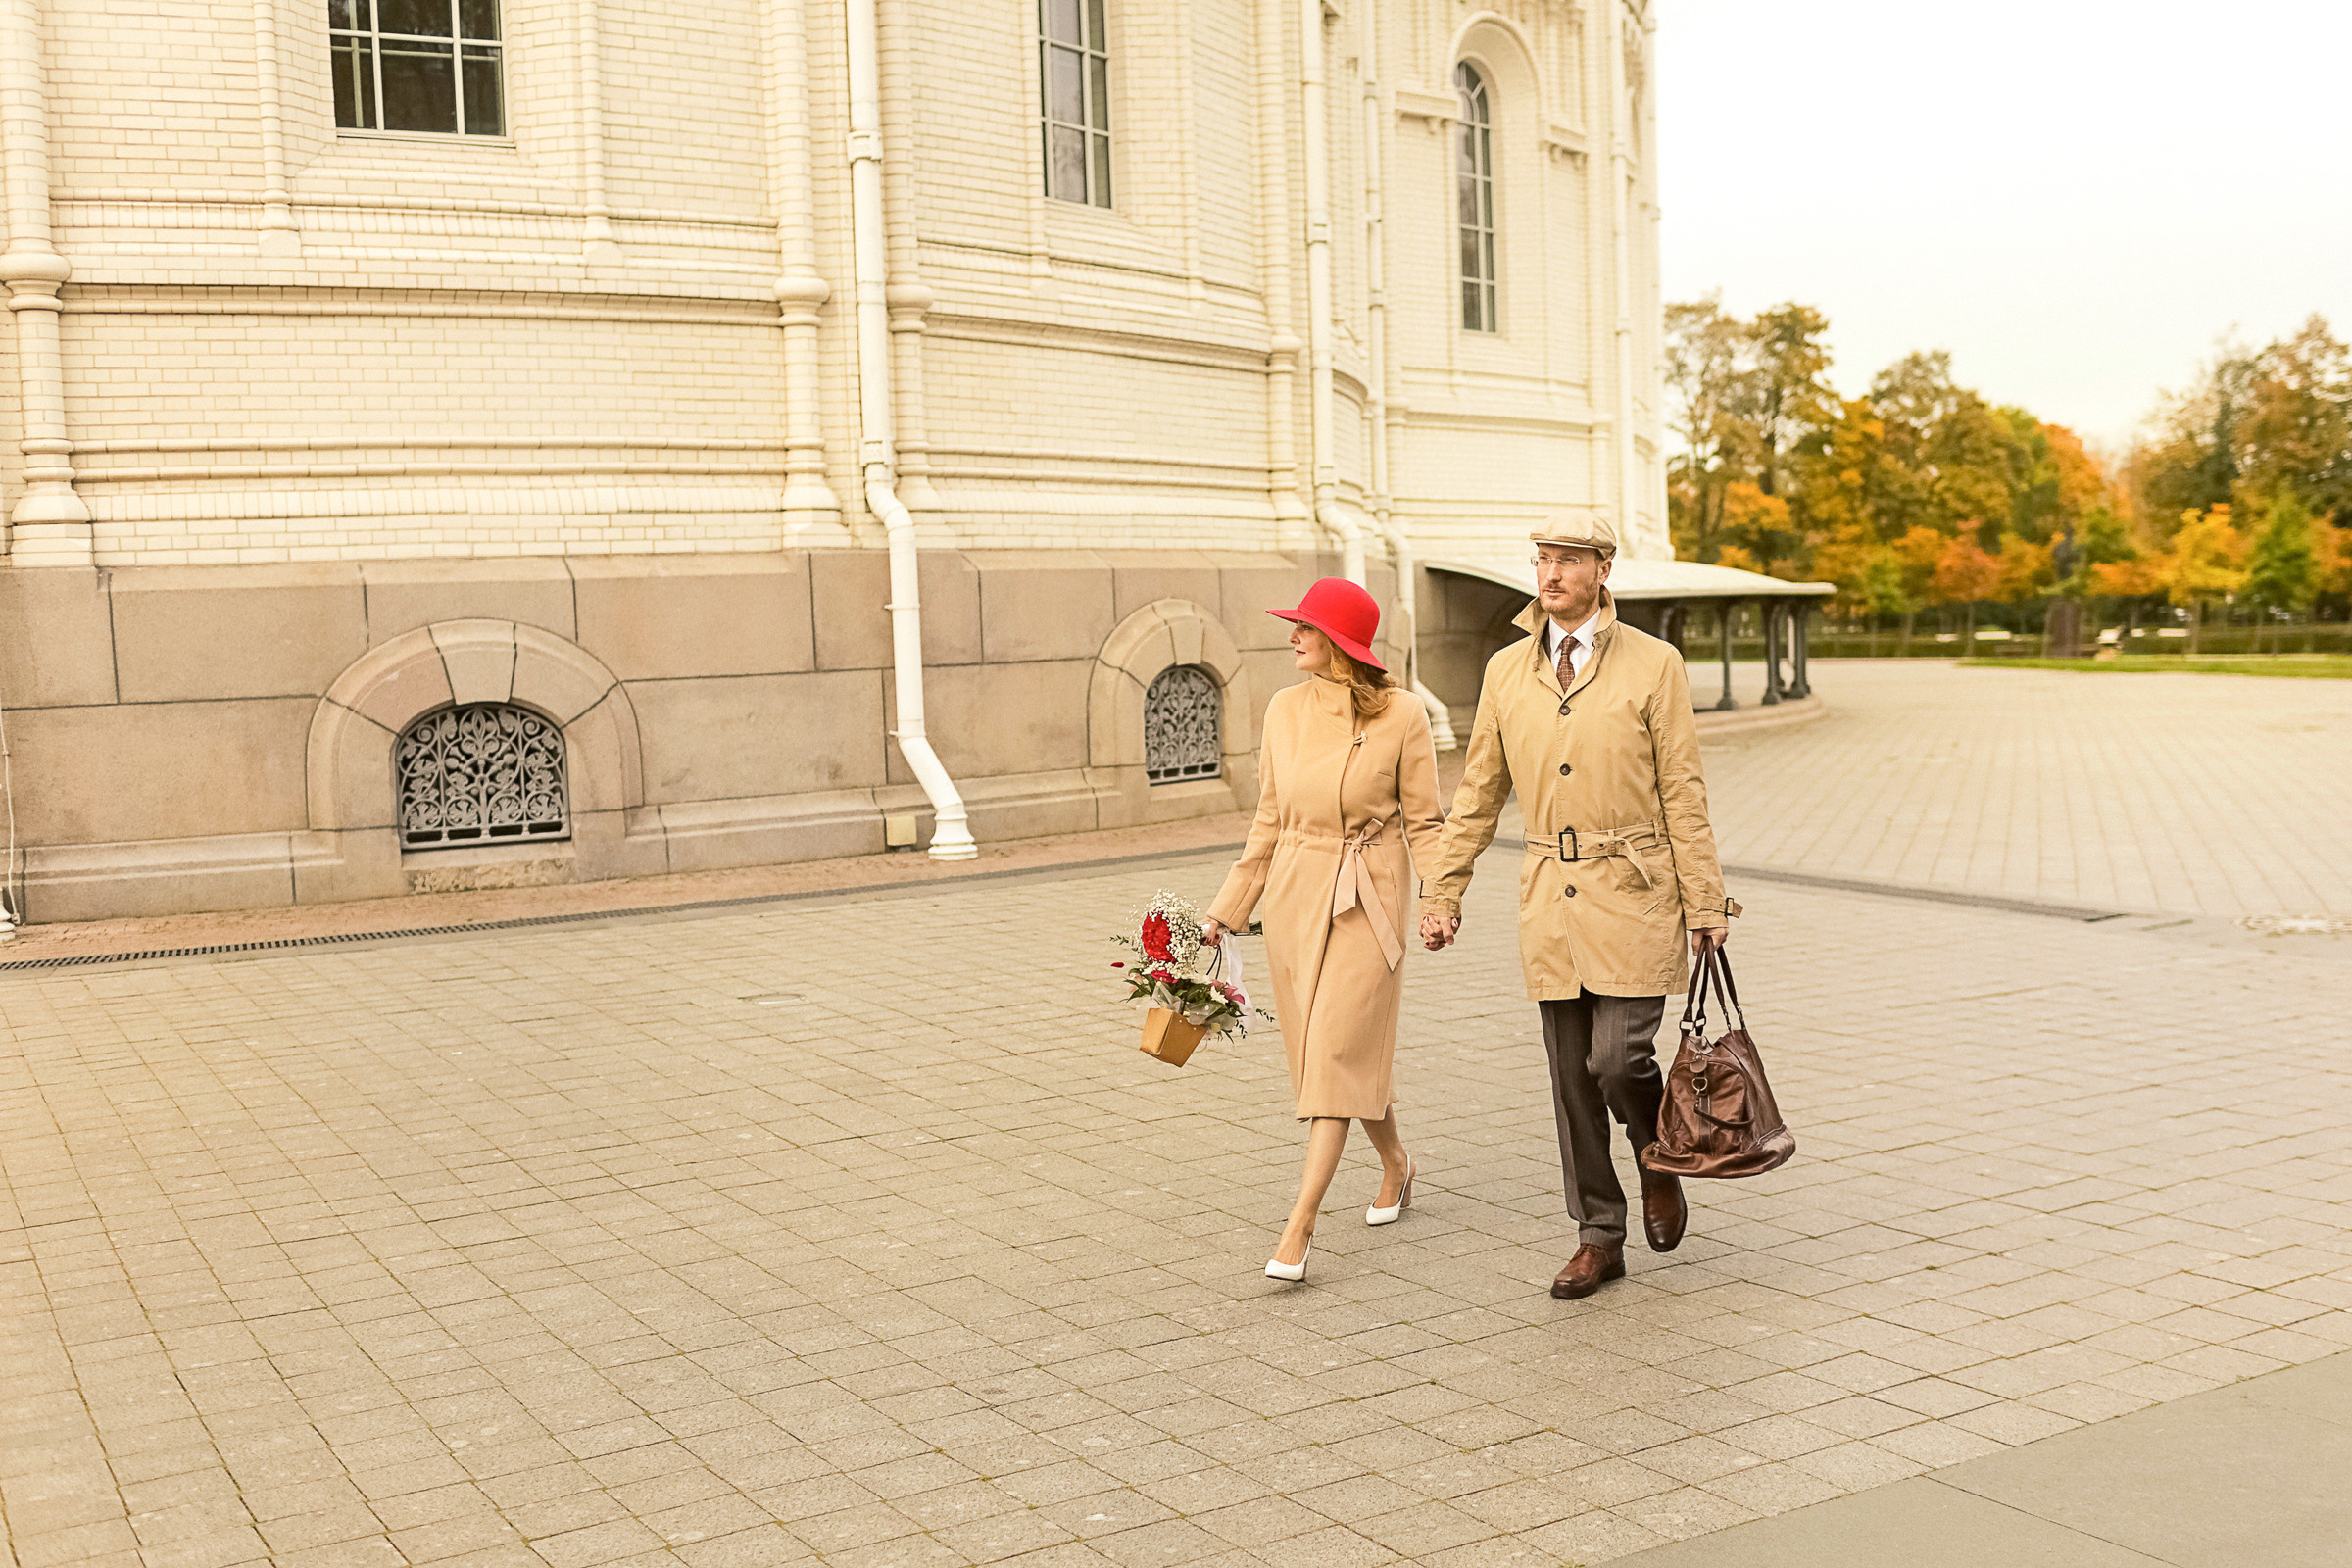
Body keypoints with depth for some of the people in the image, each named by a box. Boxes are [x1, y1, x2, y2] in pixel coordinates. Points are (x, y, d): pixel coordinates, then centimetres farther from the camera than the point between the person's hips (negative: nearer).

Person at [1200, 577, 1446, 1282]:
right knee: (1319, 1050, 14)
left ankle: (1300, 1224, -6)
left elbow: (1423, 821, -3)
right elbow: (1270, 820, 11)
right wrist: (1227, 909, 11)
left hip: (1366, 900, -5)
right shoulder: (1286, 709, 4)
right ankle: (1395, 1163, 39)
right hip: (1293, 895, 5)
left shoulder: (1401, 715, -9)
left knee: (1338, 1053, -8)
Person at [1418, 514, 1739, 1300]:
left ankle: (1659, 1164, 21)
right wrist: (1442, 894, 9)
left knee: (1619, 1060, -12)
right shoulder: (1506, 671, 7)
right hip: (1551, 899, 4)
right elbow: (1478, 793, 12)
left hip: (1634, 891, -3)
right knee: (1573, 1077, 7)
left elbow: (1683, 792, -3)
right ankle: (1598, 1237, 20)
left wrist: (1705, 905, -5)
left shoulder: (1653, 664, -3)